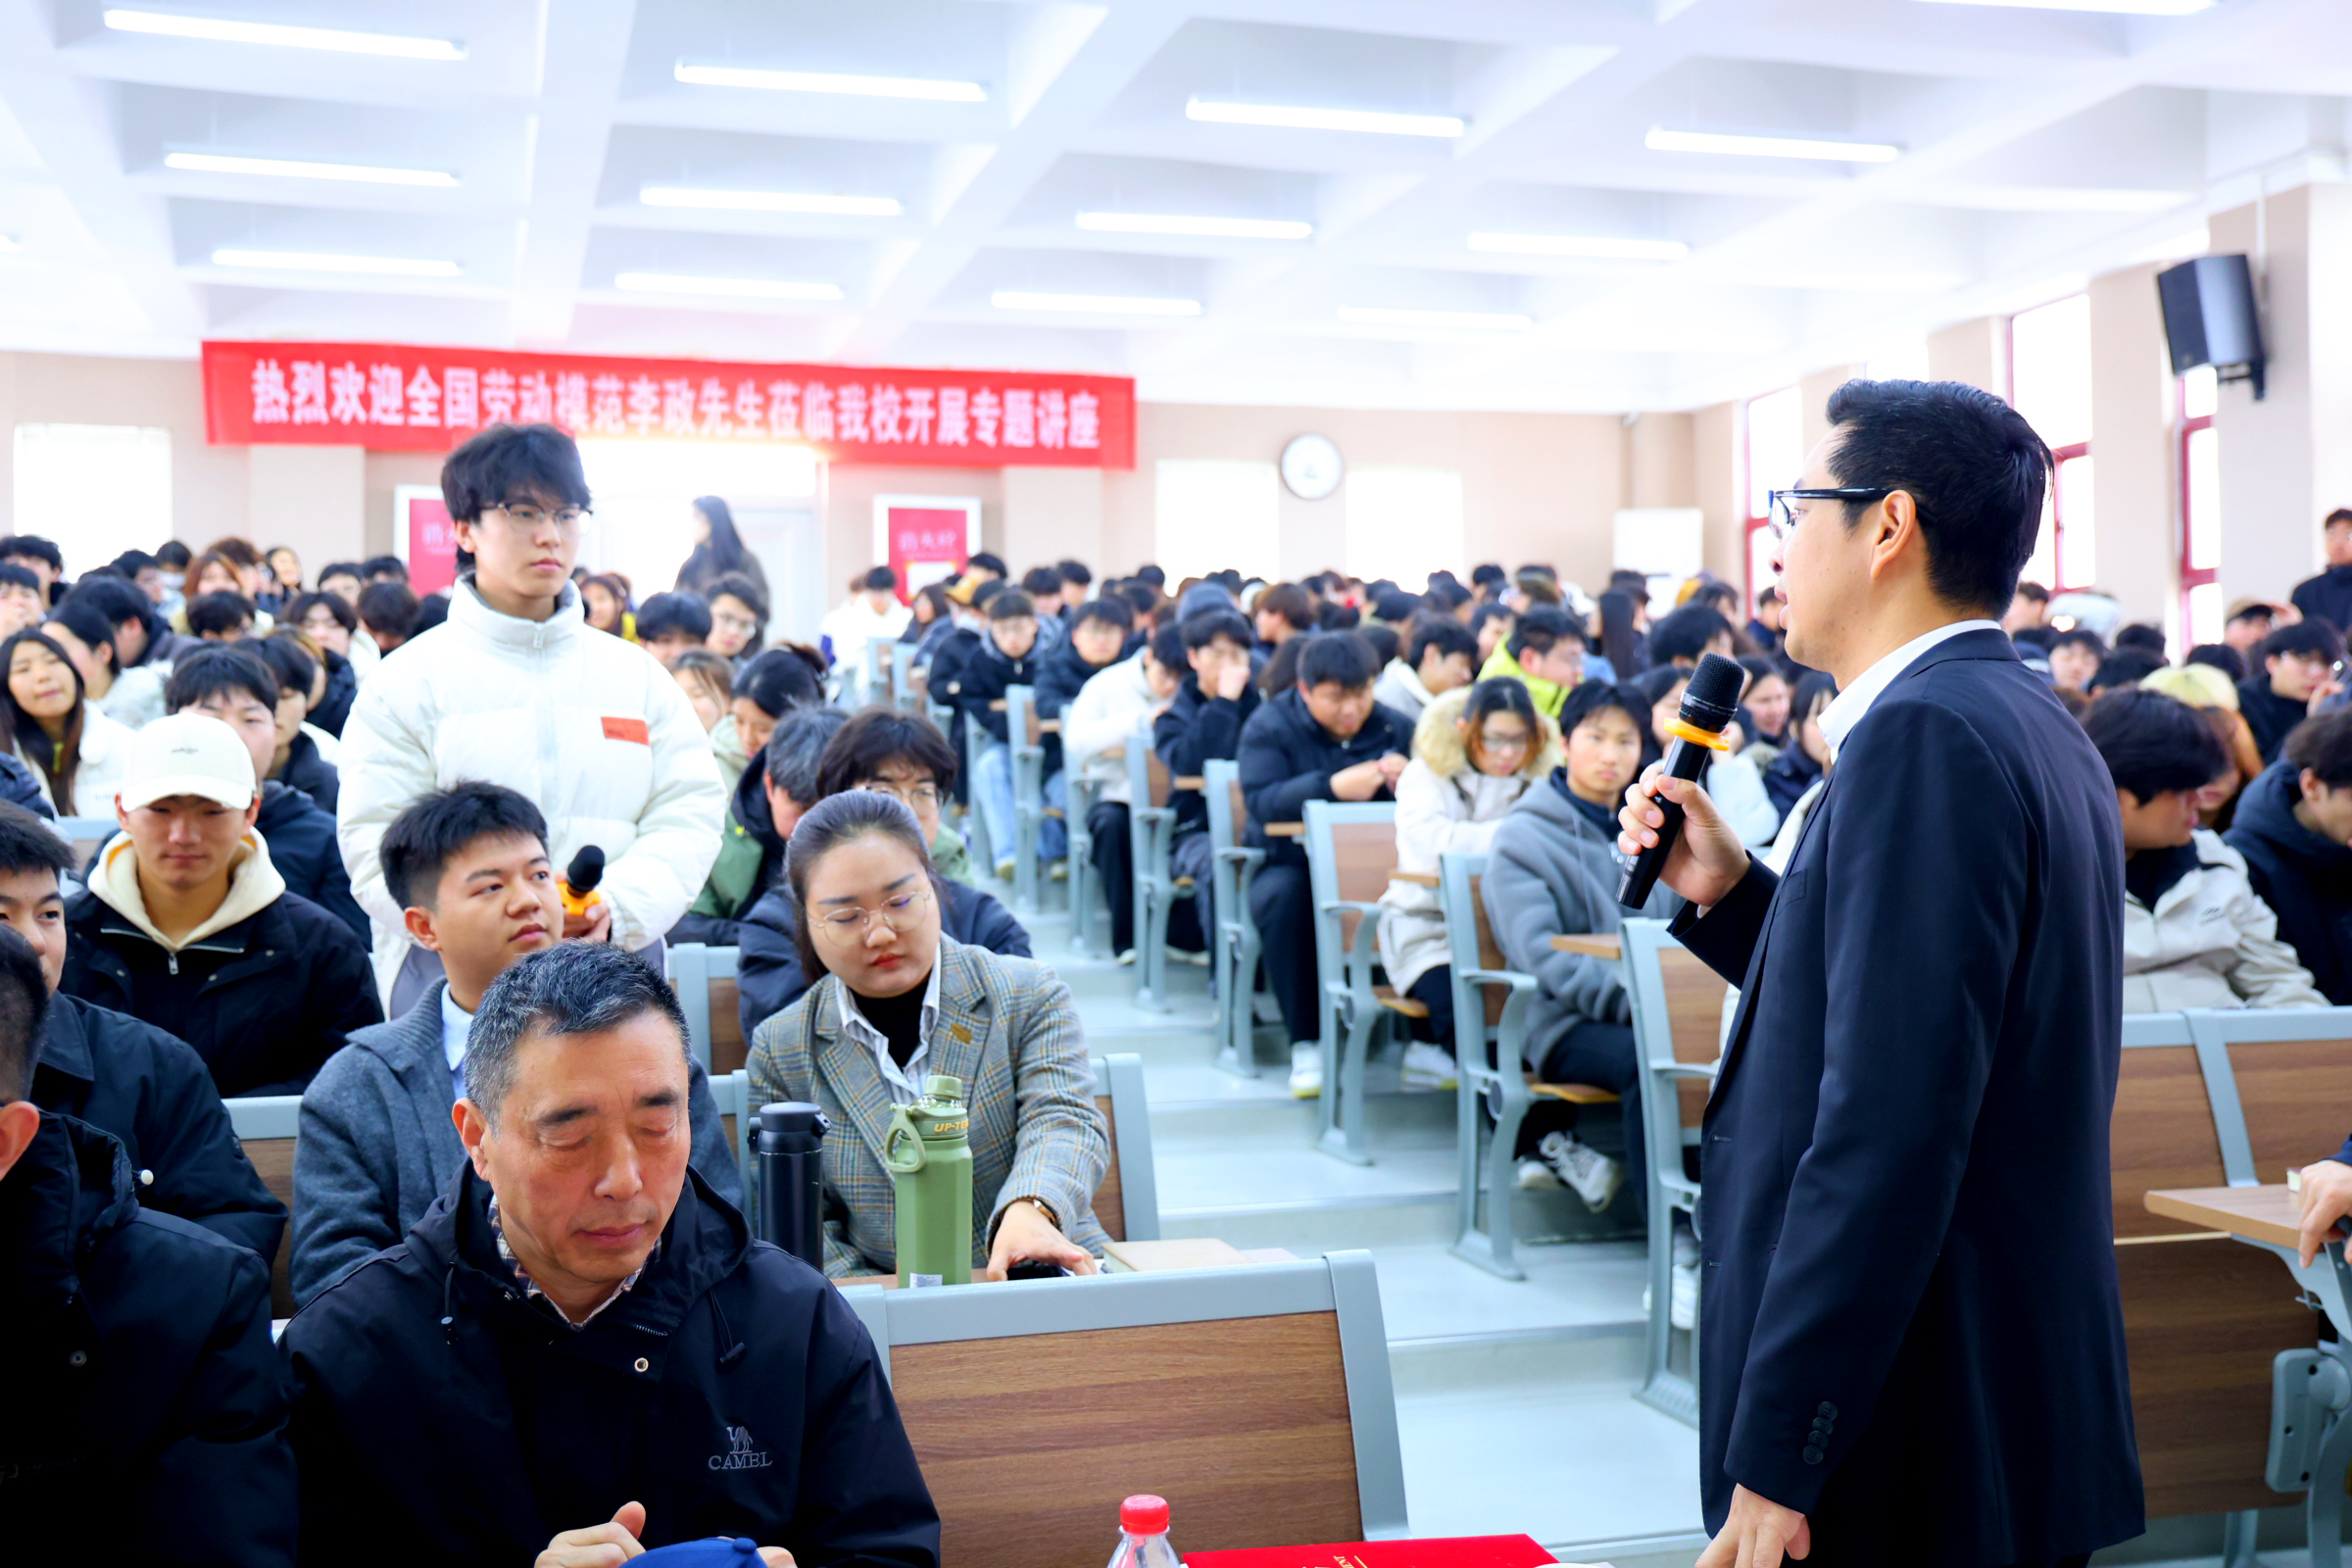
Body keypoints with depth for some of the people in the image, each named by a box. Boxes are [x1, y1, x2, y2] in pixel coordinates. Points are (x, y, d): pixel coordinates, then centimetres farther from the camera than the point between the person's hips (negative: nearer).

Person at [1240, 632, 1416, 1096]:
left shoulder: (1394, 727, 8)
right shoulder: (1270, 725, -1)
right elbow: (1260, 801, -18)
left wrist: (1408, 781, -18)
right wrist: (1332, 787, -33)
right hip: (1292, 863, -2)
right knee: (1285, 898, -37)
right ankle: (1306, 1044, -25)